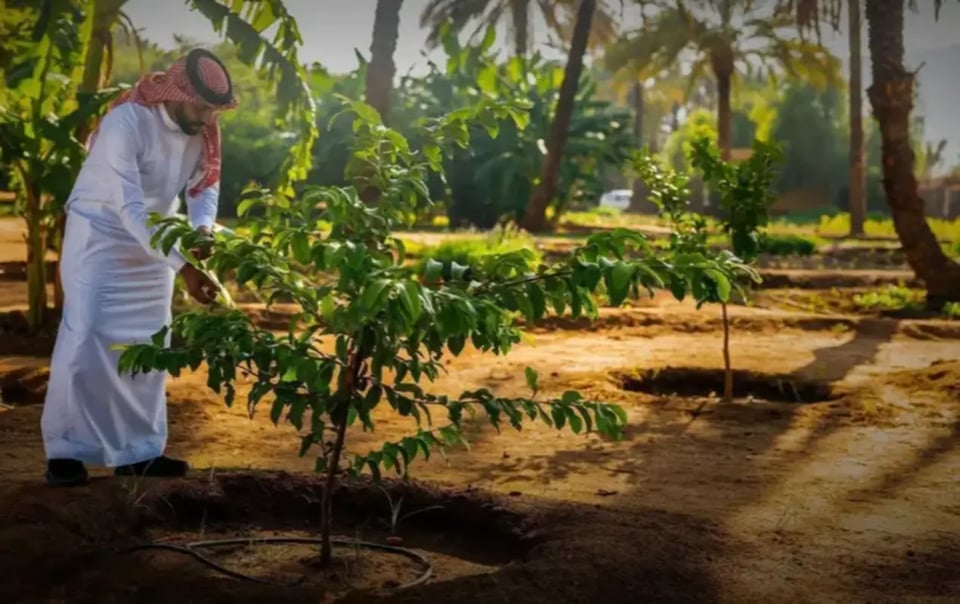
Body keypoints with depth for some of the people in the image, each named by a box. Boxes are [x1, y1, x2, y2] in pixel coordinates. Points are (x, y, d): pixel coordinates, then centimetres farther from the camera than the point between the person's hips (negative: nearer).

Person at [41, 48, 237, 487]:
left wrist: (203, 228, -24)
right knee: (85, 338, -10)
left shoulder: (202, 130, -11)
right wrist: (183, 267, -43)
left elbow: (205, 185, -1)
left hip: (156, 240, 6)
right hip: (99, 233, -6)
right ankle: (64, 450, 0)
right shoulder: (126, 123, -30)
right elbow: (130, 208, -36)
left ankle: (139, 450, 14)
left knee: (149, 343, 6)